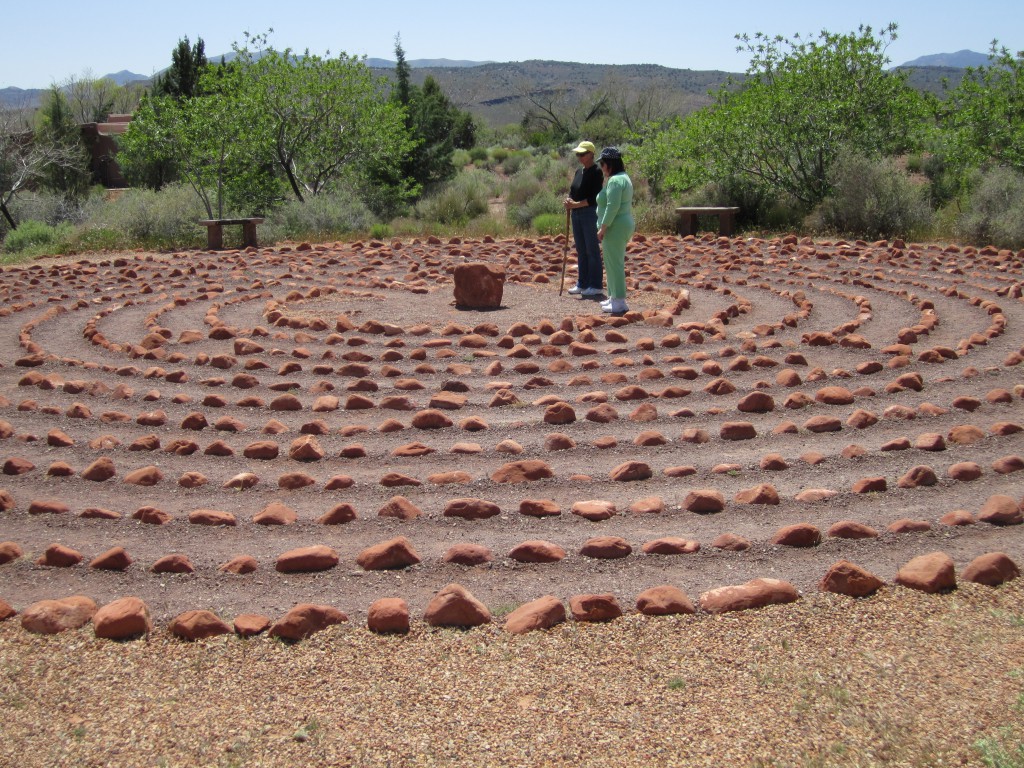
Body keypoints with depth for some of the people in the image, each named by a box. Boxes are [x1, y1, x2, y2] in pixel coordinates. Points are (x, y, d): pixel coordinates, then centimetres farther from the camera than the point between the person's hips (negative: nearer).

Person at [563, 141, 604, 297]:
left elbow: (594, 198, -17)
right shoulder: (579, 171, 14)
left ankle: (596, 286, 2)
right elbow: (572, 191, 16)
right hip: (576, 214, 8)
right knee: (581, 250, 12)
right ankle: (583, 283, 19)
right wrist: (569, 201, -6)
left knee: (592, 250, -4)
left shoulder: (596, 172, -11)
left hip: (590, 213, -8)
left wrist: (576, 204, -19)